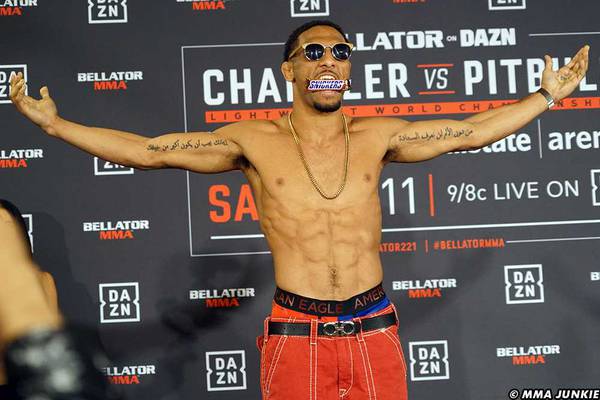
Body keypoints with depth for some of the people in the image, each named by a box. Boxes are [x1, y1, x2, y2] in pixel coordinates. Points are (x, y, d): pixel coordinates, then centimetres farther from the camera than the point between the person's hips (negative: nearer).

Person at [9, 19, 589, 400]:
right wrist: (54, 124, -6)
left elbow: (470, 131, 14)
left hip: (373, 330, 2)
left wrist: (546, 97, 16)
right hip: (295, 335, -2)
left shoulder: (376, 137, 6)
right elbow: (145, 151, -2)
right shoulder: (255, 142, 0)